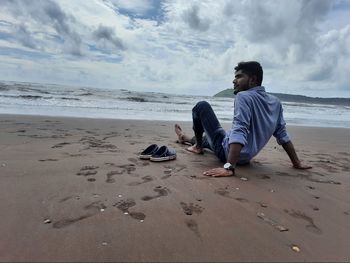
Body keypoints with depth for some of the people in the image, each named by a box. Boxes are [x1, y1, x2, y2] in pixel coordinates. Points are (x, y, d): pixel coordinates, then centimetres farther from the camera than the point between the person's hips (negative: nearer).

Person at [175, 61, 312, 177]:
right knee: (209, 137, 36)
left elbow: (239, 133, -33)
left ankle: (198, 146, 15)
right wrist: (297, 163, 10)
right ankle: (186, 138, 60)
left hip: (226, 151, -8)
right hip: (245, 157, 8)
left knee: (201, 106, 1)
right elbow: (283, 135, 3)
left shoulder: (244, 96, -21)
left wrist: (229, 167, -38)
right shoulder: (276, 102, 2)